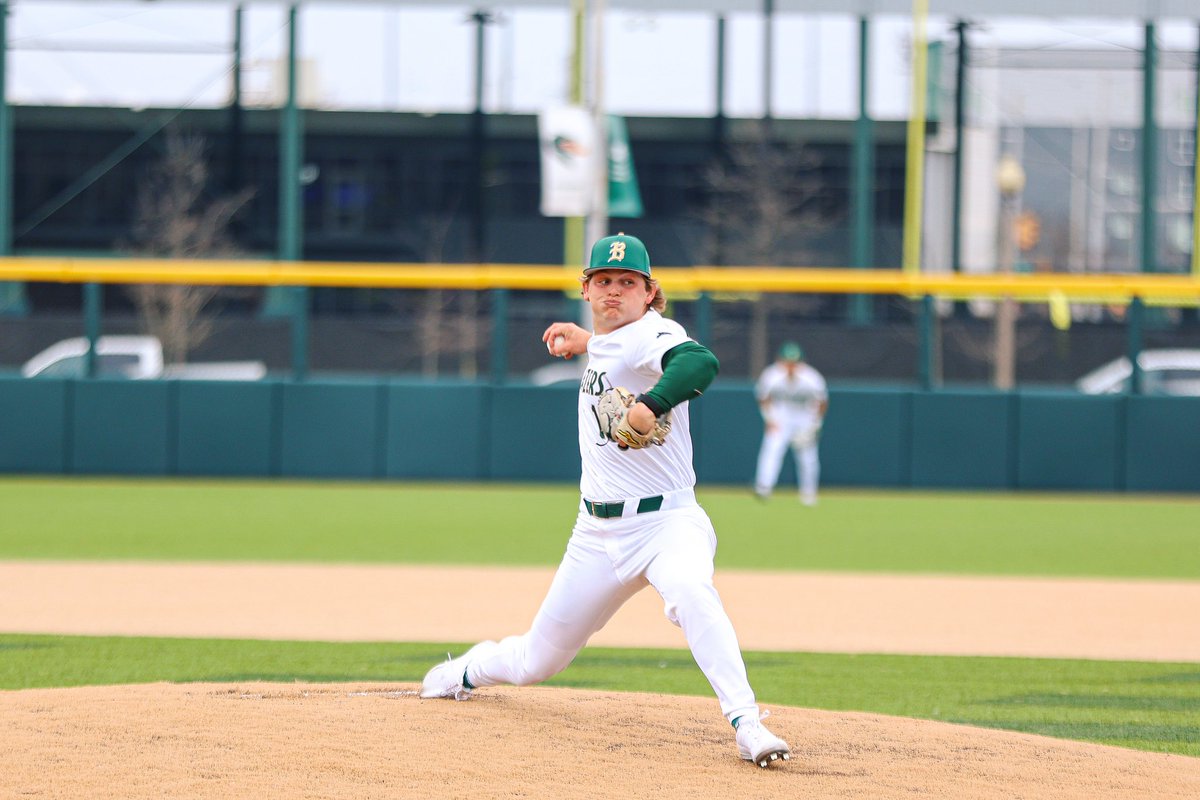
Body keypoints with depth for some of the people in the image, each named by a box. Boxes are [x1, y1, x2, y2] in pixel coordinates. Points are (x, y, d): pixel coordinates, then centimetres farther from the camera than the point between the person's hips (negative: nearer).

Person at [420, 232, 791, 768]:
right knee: (536, 663, 16)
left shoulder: (652, 333, -13)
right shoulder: (607, 343, 11)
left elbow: (699, 363, -38)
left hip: (667, 523, -7)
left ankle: (747, 725, -44)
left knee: (688, 591, -41)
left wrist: (648, 406, -50)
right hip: (598, 533, 7)